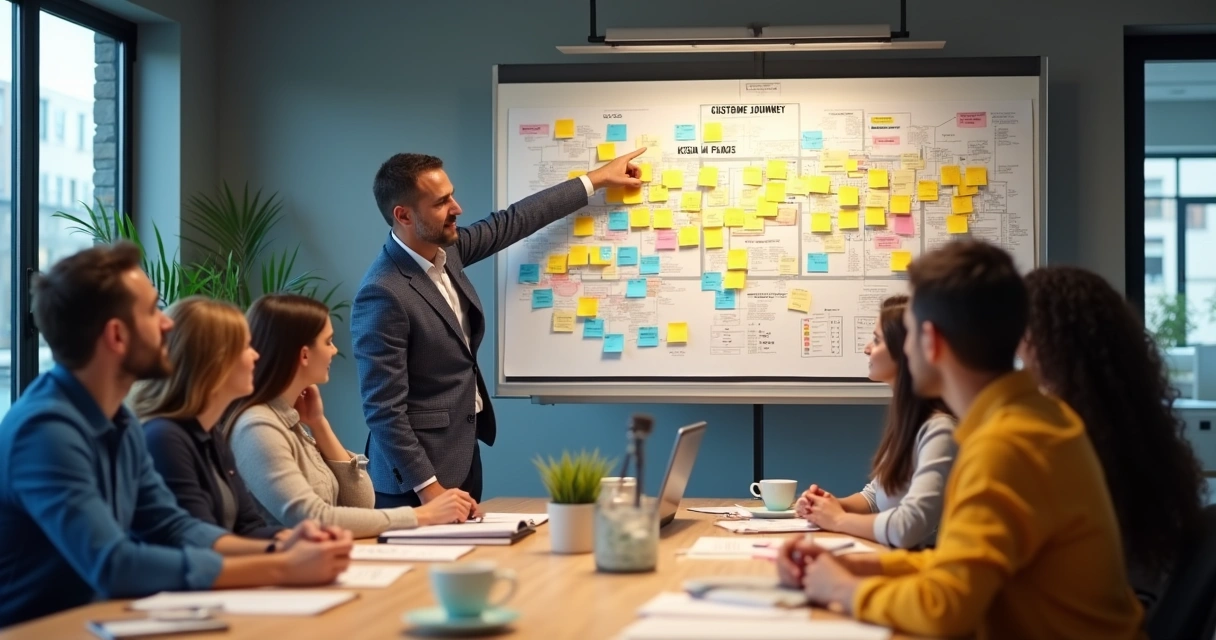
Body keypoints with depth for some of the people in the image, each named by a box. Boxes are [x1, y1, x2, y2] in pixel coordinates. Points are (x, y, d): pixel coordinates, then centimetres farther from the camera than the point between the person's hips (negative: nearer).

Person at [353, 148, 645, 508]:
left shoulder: (445, 249, 0)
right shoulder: (383, 295, -25)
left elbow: (511, 222, 16)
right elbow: (384, 410, -24)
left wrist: (595, 180, 21)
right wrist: (428, 487, -25)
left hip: (464, 455, 9)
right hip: (420, 471, -9)